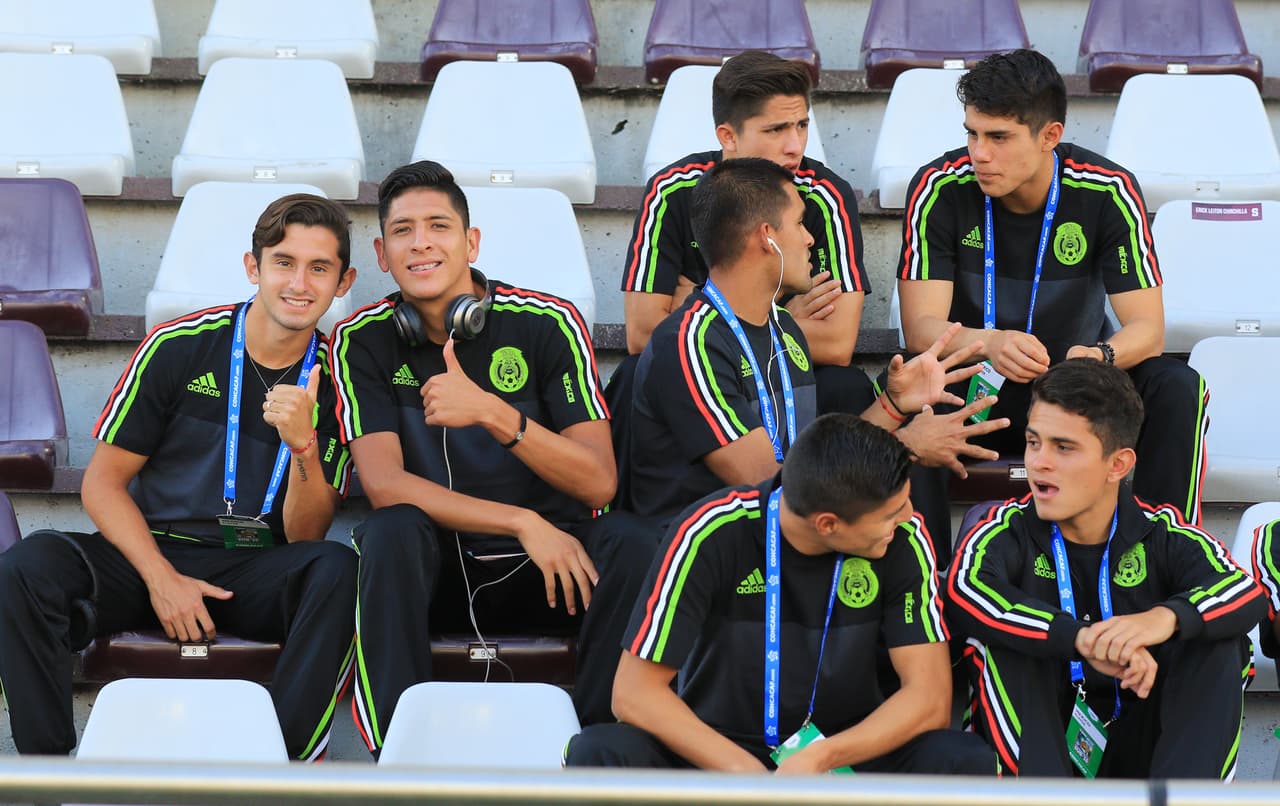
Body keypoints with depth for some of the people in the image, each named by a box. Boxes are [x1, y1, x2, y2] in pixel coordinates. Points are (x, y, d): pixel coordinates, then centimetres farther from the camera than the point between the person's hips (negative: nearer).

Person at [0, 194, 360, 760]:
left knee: (338, 570, -33)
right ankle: (48, 764, -21)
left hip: (256, 572, 0)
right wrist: (162, 579, -14)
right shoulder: (178, 347, -2)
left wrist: (302, 442, -20)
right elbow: (102, 483, 1)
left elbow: (304, 535, -1)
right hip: (151, 554, 0)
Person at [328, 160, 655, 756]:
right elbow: (384, 484, -13)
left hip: (542, 570, 0)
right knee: (391, 531, -31)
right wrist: (524, 523, -22)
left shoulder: (547, 323, -7)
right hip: (433, 572, 0)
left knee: (630, 545, -28)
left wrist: (491, 413, -27)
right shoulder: (363, 341, -4)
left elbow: (599, 482, -13)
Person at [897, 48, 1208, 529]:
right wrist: (988, 344, -41)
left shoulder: (1107, 192, -13)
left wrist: (1100, 357, -39)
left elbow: (1147, 327, -15)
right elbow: (920, 326, -18)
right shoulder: (940, 189, -14)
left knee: (1178, 389, -27)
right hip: (971, 391, -1)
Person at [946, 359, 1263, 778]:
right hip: (1038, 740, -1)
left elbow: (1248, 593, -22)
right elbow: (962, 592, -30)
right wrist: (1083, 638, -41)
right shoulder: (1012, 528, -7)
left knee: (1219, 642, -19)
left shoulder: (1160, 532, -4)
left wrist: (1165, 618, -44)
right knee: (998, 632, -25)